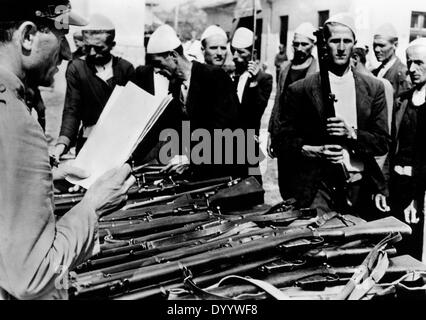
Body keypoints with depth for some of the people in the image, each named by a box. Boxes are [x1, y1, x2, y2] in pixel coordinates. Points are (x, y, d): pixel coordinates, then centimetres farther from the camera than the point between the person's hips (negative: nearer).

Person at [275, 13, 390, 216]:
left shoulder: (373, 88, 6)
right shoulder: (300, 90, -1)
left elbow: (383, 142, 5)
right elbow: (284, 140, 0)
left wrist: (352, 134, -13)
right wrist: (315, 151, -16)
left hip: (360, 187, 3)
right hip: (316, 187, -2)